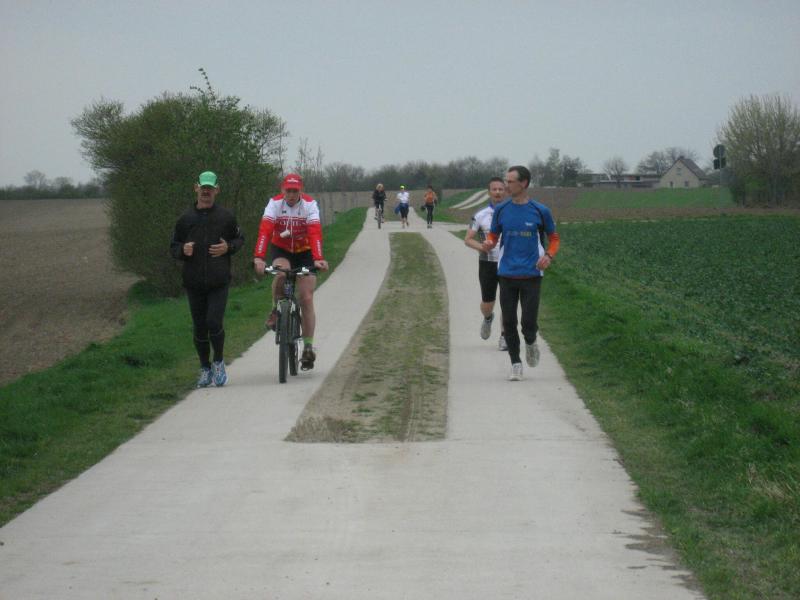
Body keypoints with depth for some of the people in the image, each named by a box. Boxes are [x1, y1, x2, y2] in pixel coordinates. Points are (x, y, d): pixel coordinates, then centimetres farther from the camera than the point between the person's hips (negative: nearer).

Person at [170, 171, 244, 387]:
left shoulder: (226, 216, 3)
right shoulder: (186, 219, 6)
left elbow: (239, 239, 14)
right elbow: (174, 246, 13)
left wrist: (228, 247, -7)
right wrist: (183, 250, -10)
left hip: (219, 282, -2)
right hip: (194, 282, 2)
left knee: (214, 323, -14)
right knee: (199, 327, 7)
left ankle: (219, 362, 9)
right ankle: (205, 369, 22)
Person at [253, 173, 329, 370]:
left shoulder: (310, 205, -20)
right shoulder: (275, 203, -19)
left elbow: (315, 234, -31)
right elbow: (265, 231, -30)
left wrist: (318, 259, -47)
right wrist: (258, 257, -44)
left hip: (304, 252, 0)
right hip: (280, 250, 0)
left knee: (306, 299, -7)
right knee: (281, 272, -35)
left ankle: (308, 347, 0)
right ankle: (276, 311, -9)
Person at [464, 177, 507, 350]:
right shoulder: (481, 215, -1)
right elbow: (468, 239, 1)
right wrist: (481, 247, -17)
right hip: (488, 263, 0)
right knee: (487, 304, 5)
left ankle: (504, 336, 9)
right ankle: (488, 318, 40)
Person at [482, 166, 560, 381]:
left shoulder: (540, 211, -3)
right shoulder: (501, 210, 4)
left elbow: (554, 238, 9)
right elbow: (494, 235, 13)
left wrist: (549, 256, -10)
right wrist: (488, 244, -11)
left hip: (531, 275, -2)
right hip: (507, 274, 2)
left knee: (529, 323, -6)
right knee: (509, 322, 3)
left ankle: (530, 343, 28)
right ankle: (515, 364, 16)